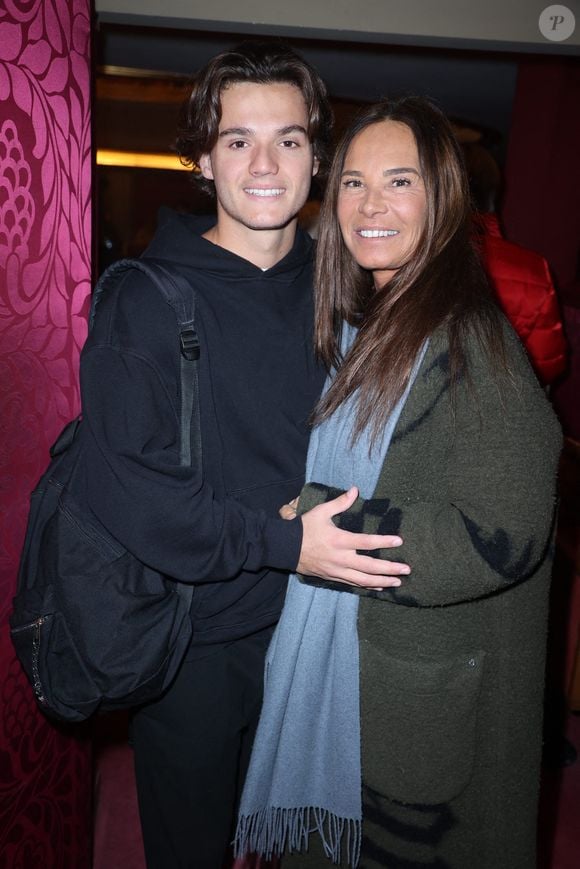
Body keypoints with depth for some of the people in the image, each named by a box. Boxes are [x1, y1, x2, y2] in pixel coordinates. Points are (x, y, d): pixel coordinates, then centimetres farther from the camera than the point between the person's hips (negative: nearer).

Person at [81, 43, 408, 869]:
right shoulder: (147, 299, -14)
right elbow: (125, 483, -21)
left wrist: (335, 523, -6)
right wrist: (280, 542, -24)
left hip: (307, 616, 5)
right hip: (195, 635, -4)